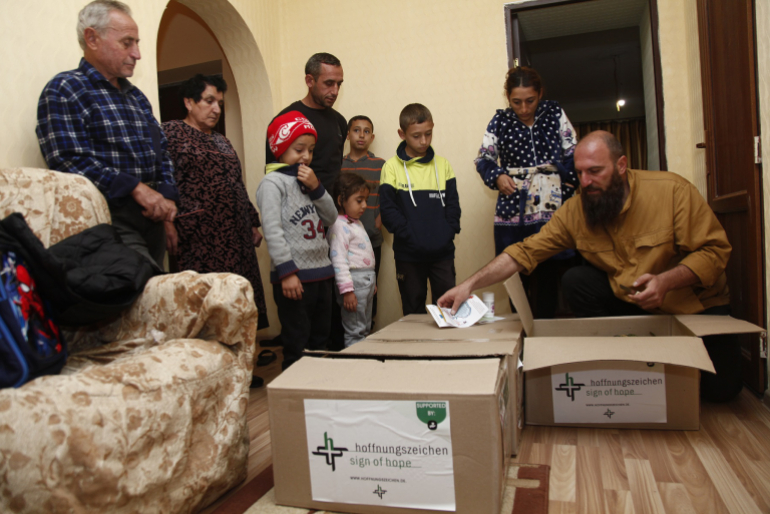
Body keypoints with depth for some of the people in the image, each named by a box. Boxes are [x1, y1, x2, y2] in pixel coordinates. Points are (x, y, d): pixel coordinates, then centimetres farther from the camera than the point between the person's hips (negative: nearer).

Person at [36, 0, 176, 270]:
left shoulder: (136, 96, 21)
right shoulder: (63, 91, -1)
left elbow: (162, 152, 22)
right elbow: (70, 162, -13)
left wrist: (167, 195, 4)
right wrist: (136, 188, -18)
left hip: (151, 217, 7)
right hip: (110, 218, -7)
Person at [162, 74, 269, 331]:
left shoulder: (221, 141, 23)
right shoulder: (170, 132, 1)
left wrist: (253, 223, 20)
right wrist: (168, 223, -20)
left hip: (236, 234, 7)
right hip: (199, 236, -7)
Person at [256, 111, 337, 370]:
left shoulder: (308, 180, 16)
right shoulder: (273, 182, -7)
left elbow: (331, 219, 12)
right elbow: (272, 230, -16)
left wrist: (316, 188, -2)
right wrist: (287, 272, -22)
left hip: (321, 273, 8)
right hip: (295, 276, -8)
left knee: (320, 340, 18)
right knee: (297, 347, -1)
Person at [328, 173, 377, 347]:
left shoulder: (357, 223, 16)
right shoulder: (340, 226, -14)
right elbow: (339, 261, -20)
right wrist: (347, 290, -24)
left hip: (367, 280, 10)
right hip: (354, 280, -10)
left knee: (365, 329, 16)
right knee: (355, 333, -4)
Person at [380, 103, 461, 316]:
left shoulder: (442, 165, 6)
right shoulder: (392, 167, -2)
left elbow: (453, 203, 7)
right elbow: (388, 209, -6)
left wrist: (448, 232, -7)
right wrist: (410, 236, -15)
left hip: (443, 251, 2)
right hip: (408, 253, -2)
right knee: (413, 309, 10)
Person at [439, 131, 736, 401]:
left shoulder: (672, 190, -18)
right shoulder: (575, 211, -9)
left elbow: (714, 249, -15)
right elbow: (526, 252, -14)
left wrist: (666, 281, -33)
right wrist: (470, 284, -25)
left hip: (693, 304, -3)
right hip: (627, 301, 3)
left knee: (720, 387, -18)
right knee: (576, 281, -19)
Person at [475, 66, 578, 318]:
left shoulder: (555, 114, 7)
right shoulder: (500, 121, 7)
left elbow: (572, 155, 8)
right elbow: (483, 159, 13)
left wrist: (569, 189, -2)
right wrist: (497, 175, -6)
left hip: (551, 211, 0)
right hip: (513, 214, 0)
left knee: (548, 279, -1)